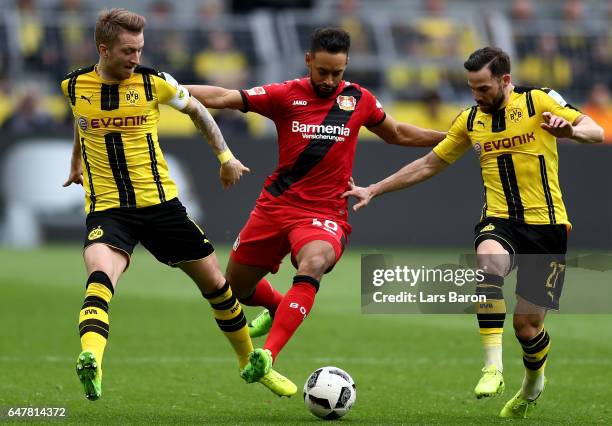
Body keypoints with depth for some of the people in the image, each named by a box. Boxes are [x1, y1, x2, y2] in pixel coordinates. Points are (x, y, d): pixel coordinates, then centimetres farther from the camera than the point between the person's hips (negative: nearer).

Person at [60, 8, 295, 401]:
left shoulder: (154, 82, -5)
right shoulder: (74, 87, -1)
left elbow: (195, 108, 15)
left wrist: (225, 155, 15)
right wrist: (77, 163, 37)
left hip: (160, 202, 2)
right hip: (107, 207, -1)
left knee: (215, 282, 9)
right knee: (101, 273, -33)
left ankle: (252, 364, 31)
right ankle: (90, 363, -55)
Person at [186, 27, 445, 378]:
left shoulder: (359, 100, 2)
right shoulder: (286, 95, -4)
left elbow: (397, 134, 21)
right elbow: (221, 98, -10)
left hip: (325, 214, -2)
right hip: (276, 206, 2)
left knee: (312, 265, -35)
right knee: (234, 287, 14)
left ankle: (268, 354, -43)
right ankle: (278, 308, 50)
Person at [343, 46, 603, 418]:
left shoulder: (539, 101, -4)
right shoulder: (471, 120, 9)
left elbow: (597, 133, -12)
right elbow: (429, 165, 20)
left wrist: (570, 129, -35)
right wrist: (374, 191, 18)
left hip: (547, 224, -2)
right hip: (499, 220, 2)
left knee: (527, 324, 1)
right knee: (489, 262, -35)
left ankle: (534, 383, 36)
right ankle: (493, 367, -35)